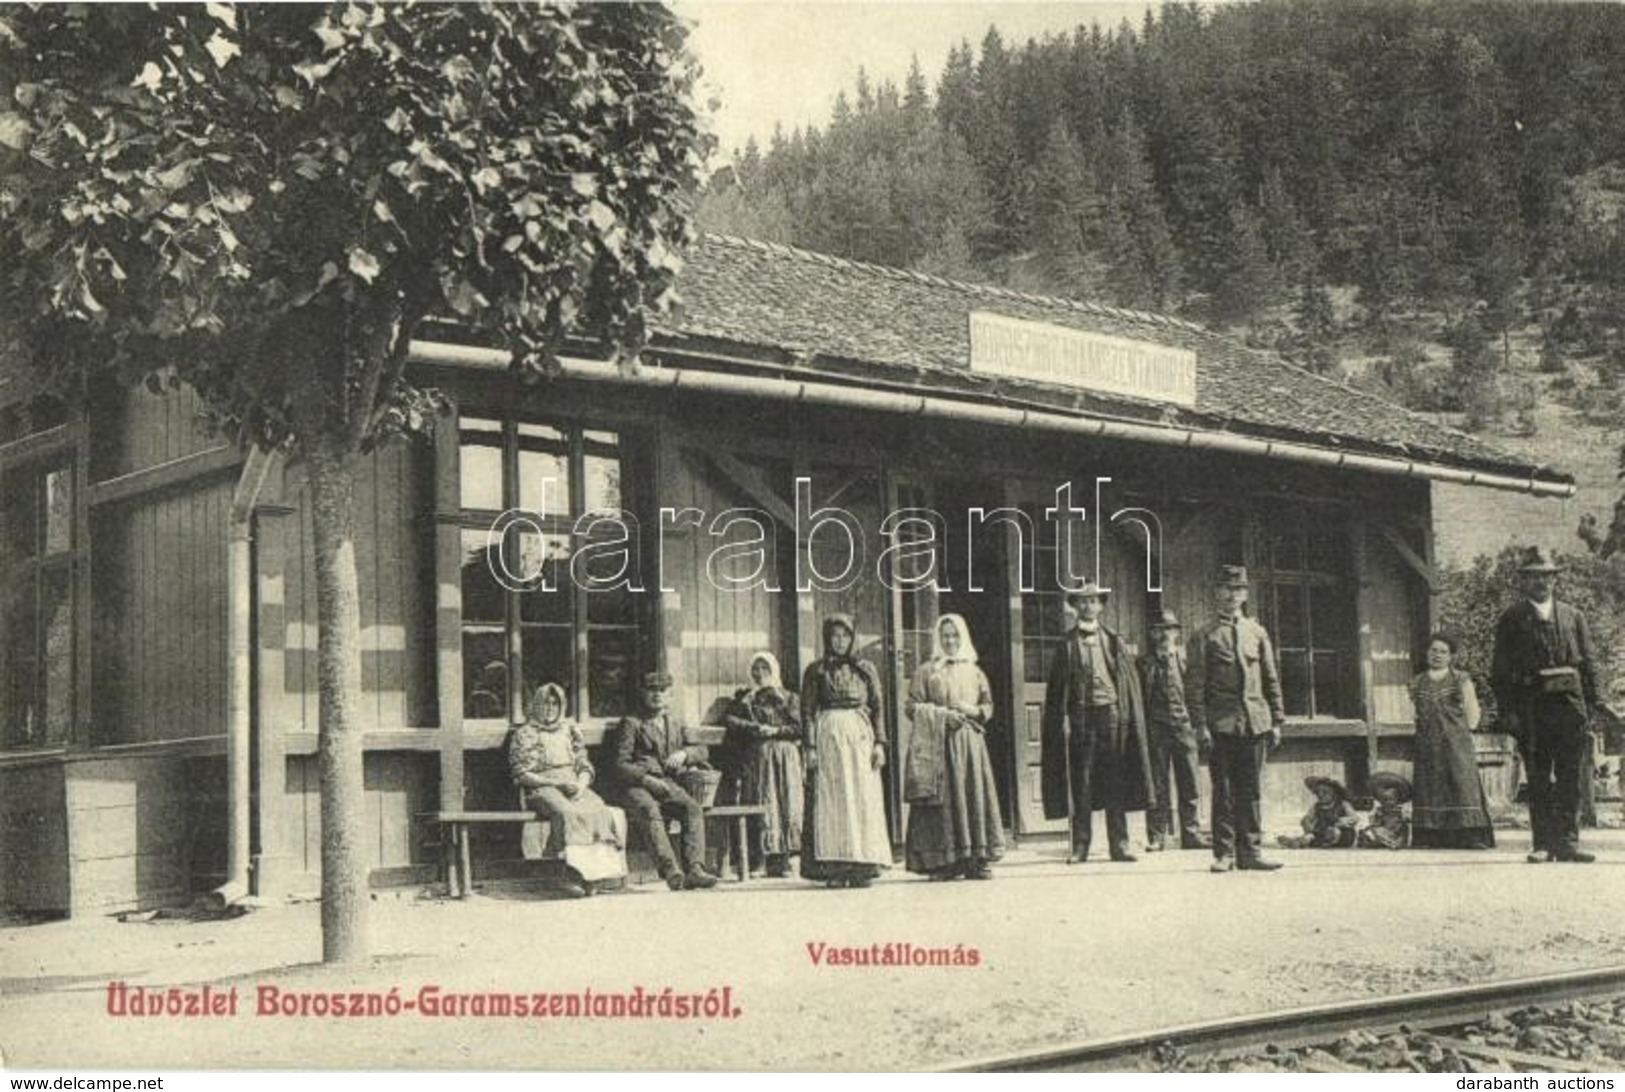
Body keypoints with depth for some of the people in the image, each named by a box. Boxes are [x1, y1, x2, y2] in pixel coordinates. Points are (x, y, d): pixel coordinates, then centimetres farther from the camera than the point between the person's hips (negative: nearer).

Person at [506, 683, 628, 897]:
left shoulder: (570, 729, 21)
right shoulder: (524, 734, 8)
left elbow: (585, 767, 18)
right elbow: (521, 775, -1)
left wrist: (581, 784, -6)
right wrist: (557, 783, -11)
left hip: (575, 786, 4)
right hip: (543, 789, -4)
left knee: (601, 812, -30)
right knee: (567, 813, -38)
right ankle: (573, 873, -39)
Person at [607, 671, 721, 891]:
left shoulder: (677, 725, 27)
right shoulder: (631, 723, 12)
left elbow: (701, 750, 18)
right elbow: (620, 765, 3)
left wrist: (683, 754, -5)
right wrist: (646, 779, -14)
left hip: (669, 784, 4)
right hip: (638, 785, -3)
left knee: (694, 808, -28)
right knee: (650, 811, -36)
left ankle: (695, 869, -39)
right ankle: (671, 870, -48)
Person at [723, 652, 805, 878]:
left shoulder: (788, 698, 14)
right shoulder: (744, 698, 16)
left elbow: (799, 728, 3)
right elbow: (729, 719, 2)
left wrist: (776, 731, -9)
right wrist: (755, 728, -9)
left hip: (786, 757, 0)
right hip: (757, 759, 0)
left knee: (787, 806, -9)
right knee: (763, 806, -9)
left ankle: (783, 858, -10)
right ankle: (768, 856, -12)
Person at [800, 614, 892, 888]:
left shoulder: (866, 670, 12)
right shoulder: (816, 671, 7)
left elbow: (878, 708, 10)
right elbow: (807, 711, 3)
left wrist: (879, 743, 0)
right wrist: (810, 746, -6)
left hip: (860, 735, 2)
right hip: (827, 734, -1)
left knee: (863, 799, -3)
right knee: (830, 799, -5)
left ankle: (863, 866, 0)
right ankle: (834, 868, -6)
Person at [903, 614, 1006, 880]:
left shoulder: (974, 672, 15)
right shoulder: (926, 671, 5)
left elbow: (988, 706, 17)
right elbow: (912, 707, 1)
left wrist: (972, 710, -4)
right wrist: (941, 714, -11)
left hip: (970, 741, 3)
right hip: (938, 743, -3)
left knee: (974, 795, -3)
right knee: (943, 799, -7)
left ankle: (977, 861, -2)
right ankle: (942, 862, -6)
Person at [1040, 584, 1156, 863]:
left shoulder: (1113, 640, 9)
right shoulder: (1068, 644, 5)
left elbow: (1129, 680, 8)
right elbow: (1058, 687, 4)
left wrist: (1126, 714, 0)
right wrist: (1063, 718, -5)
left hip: (1111, 713, 1)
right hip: (1080, 715, -1)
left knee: (1115, 781, 2)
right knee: (1081, 783, 0)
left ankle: (1119, 844, 8)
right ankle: (1080, 846, 5)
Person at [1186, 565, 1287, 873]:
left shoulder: (1257, 633, 13)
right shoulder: (1204, 636, 2)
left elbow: (1272, 680, 15)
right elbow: (1194, 684, -2)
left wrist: (1276, 721, 8)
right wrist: (1200, 725, -10)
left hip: (1255, 722, 3)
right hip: (1221, 724, -3)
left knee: (1250, 789, 5)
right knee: (1223, 790, -1)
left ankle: (1249, 850, 9)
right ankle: (1224, 853, 4)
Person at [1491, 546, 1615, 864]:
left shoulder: (1572, 616, 14)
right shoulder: (1510, 620, 6)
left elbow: (1588, 661, 13)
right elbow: (1500, 670, 2)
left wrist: (1596, 699, 1)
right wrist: (1507, 710, -7)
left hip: (1569, 702, 2)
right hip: (1531, 704, -2)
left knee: (1570, 777, 0)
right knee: (1538, 778, 1)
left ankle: (1567, 842, 5)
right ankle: (1543, 844, 6)